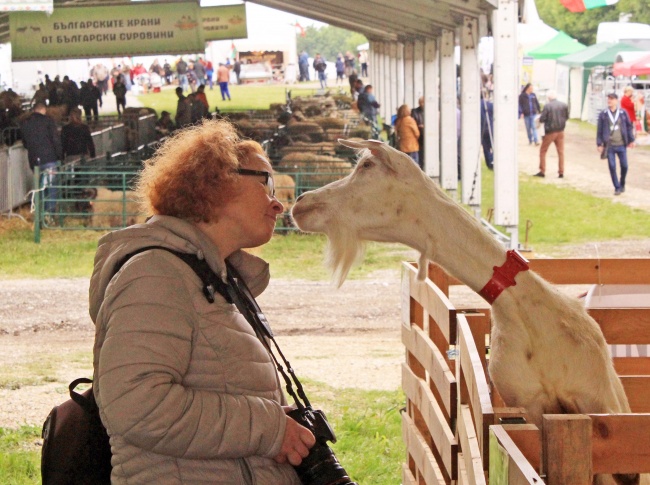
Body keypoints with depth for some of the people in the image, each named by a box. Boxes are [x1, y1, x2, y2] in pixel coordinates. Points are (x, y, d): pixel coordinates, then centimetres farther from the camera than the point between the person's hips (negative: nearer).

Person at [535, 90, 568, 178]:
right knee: (561, 152, 11)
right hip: (560, 131, 4)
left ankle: (542, 171, 8)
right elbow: (567, 117, 8)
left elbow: (542, 119, -15)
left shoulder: (547, 106, -16)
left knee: (543, 151, 10)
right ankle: (561, 172, 10)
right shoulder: (564, 105, -3)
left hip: (550, 132, -4)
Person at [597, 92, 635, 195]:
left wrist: (631, 140, 4)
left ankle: (622, 184, 27)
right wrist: (599, 143, 0)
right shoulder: (603, 114, 1)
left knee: (624, 166, 4)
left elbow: (629, 127, 8)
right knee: (612, 167, -2)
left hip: (621, 145, 1)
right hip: (609, 146, 0)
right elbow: (599, 130, 4)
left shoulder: (623, 113, 2)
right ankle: (617, 188, 9)